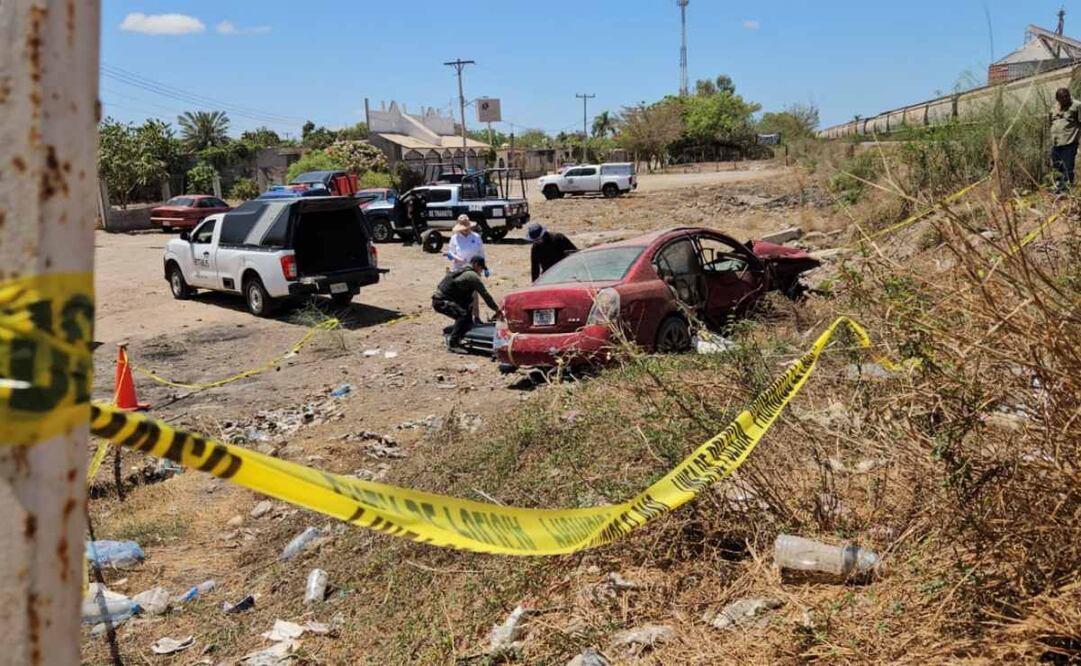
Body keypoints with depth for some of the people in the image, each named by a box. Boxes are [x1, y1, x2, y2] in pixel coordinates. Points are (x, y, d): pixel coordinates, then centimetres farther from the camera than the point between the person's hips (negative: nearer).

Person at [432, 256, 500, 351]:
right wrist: (497, 309, -6)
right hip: (441, 301, -10)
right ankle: (453, 343, -24)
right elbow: (485, 294, -11)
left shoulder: (462, 271, 19)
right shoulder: (472, 276, -11)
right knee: (463, 315, -27)